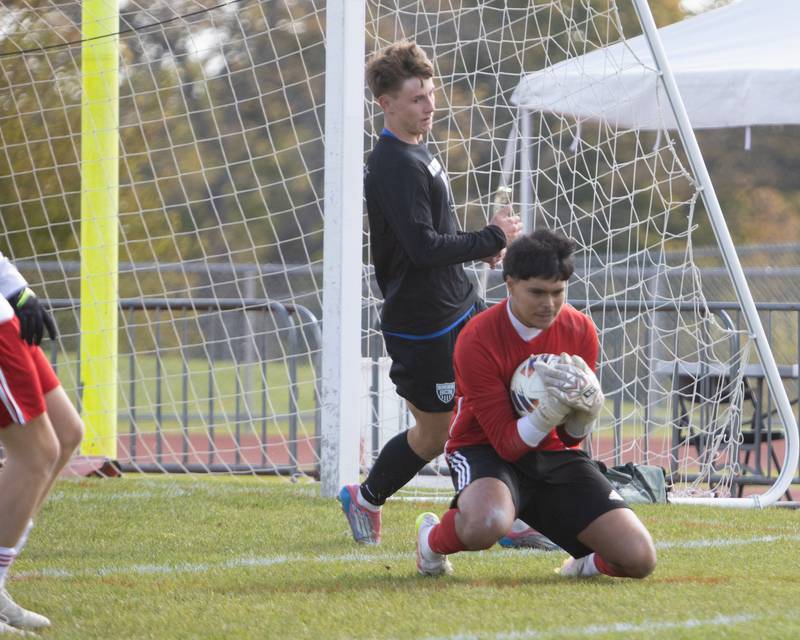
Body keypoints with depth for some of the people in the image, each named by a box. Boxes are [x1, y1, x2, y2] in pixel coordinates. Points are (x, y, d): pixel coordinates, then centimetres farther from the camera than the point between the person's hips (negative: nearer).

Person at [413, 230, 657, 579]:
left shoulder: (580, 331, -4)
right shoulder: (477, 339, -19)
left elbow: (571, 438, 2)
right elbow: (506, 442, -19)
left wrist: (585, 406, -21)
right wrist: (553, 408, -35)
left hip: (553, 454, 4)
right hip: (486, 450, -4)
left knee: (638, 559, -15)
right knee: (486, 524, -43)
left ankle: (586, 563, 23)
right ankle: (432, 541, -5)